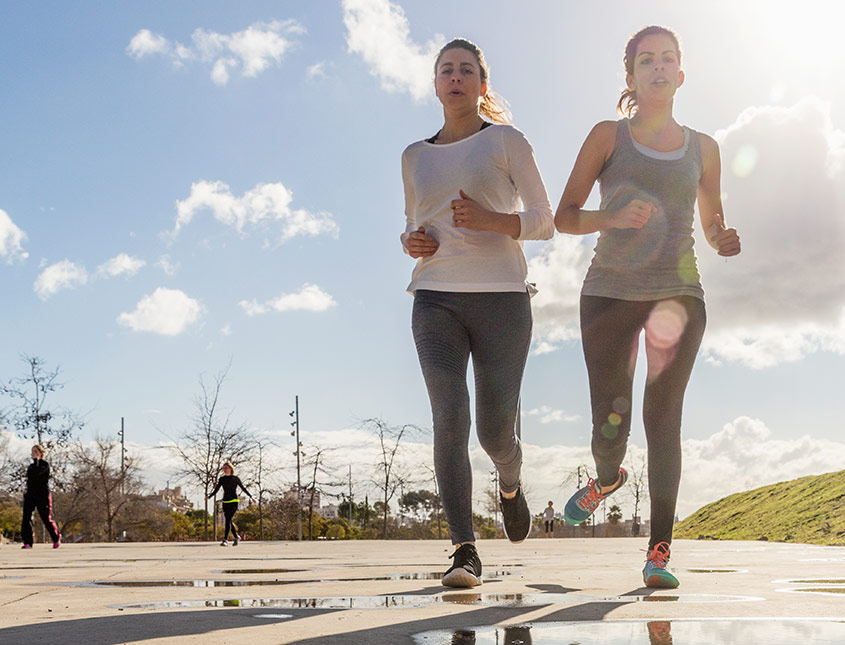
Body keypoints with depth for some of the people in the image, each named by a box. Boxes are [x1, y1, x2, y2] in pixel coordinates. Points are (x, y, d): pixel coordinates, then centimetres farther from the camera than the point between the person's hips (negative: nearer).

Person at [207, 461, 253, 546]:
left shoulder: (235, 478, 0)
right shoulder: (222, 479, 9)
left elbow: (243, 488, 10)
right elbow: (216, 490, 10)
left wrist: (251, 497, 13)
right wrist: (209, 497, -2)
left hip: (234, 501, -4)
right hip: (225, 502, 4)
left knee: (228, 520, -15)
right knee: (229, 521, 8)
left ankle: (225, 540, -19)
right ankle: (236, 537, 27)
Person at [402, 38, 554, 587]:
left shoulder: (507, 141, 8)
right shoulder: (415, 157, 19)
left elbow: (545, 222, 5)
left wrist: (492, 220, -14)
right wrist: (411, 242, 4)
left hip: (501, 296, -2)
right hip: (436, 300, 2)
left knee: (496, 431, -2)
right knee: (450, 417, -17)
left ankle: (511, 482, 36)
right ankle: (465, 553, -16)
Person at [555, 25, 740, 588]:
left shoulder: (702, 148, 12)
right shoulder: (609, 136, 6)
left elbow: (712, 226, 21)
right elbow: (564, 216, 3)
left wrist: (725, 240, -3)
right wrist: (611, 218, -17)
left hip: (678, 292, 1)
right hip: (611, 290, -1)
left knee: (664, 417, -7)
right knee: (610, 425, -1)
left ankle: (659, 552, -5)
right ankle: (607, 479, 35)